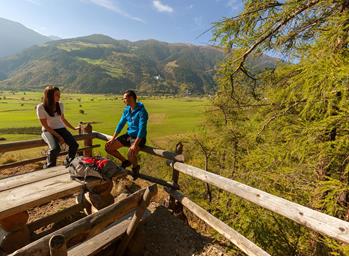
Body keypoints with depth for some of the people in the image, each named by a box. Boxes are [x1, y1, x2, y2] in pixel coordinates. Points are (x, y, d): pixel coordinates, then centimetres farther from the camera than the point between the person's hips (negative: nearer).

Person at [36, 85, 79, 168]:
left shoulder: (60, 105, 2)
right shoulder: (41, 107, -12)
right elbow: (45, 126, -12)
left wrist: (74, 128, 18)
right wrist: (58, 137, -19)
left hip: (61, 129, 4)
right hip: (48, 131, -4)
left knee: (74, 145, -21)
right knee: (55, 148, -32)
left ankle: (68, 163, 8)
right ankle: (49, 167, 0)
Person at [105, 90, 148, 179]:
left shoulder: (141, 111, -19)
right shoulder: (126, 109, 4)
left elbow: (142, 129, -26)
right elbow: (121, 124, 8)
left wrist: (135, 145, -33)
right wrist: (113, 138, 1)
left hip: (139, 137, -7)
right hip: (128, 135, 8)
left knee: (130, 154, -33)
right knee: (108, 147, 0)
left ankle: (135, 167, 4)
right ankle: (125, 161, 21)